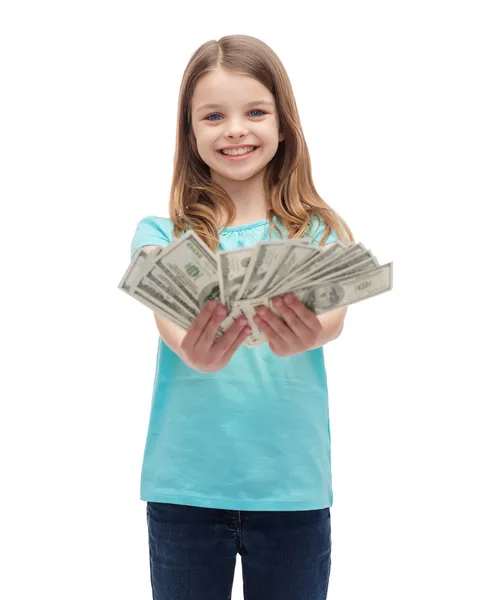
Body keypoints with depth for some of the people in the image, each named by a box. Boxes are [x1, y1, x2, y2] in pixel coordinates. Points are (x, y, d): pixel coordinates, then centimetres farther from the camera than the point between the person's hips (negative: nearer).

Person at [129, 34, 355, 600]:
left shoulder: (320, 231, 3)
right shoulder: (160, 234, 2)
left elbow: (335, 314, -15)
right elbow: (169, 321, -16)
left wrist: (307, 335, -40)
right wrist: (196, 352, -40)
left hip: (291, 485, 0)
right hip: (183, 484, 0)